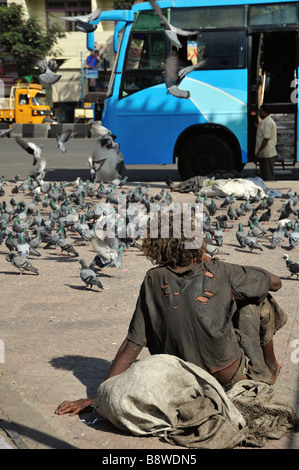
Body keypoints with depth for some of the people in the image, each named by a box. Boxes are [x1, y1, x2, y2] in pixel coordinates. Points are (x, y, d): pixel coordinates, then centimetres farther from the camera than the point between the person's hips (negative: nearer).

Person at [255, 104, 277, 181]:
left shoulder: (268, 122, -17)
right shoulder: (265, 121, 16)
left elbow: (266, 139, -22)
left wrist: (258, 152, -21)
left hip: (267, 154, -11)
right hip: (265, 154, 11)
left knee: (269, 177, -7)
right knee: (264, 175, 15)